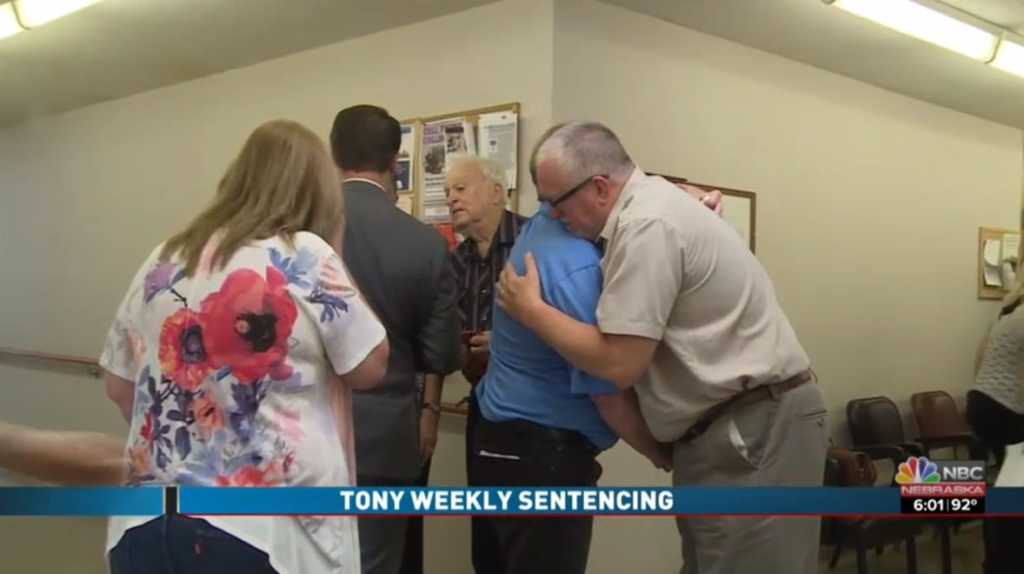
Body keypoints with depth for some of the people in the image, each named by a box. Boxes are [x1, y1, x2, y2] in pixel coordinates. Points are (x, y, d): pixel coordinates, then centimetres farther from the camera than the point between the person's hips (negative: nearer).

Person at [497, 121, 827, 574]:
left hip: (755, 429, -10)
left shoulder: (646, 226, -20)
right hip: (729, 429, 10)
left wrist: (530, 310, -10)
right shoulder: (647, 202, 11)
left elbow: (618, 364, -20)